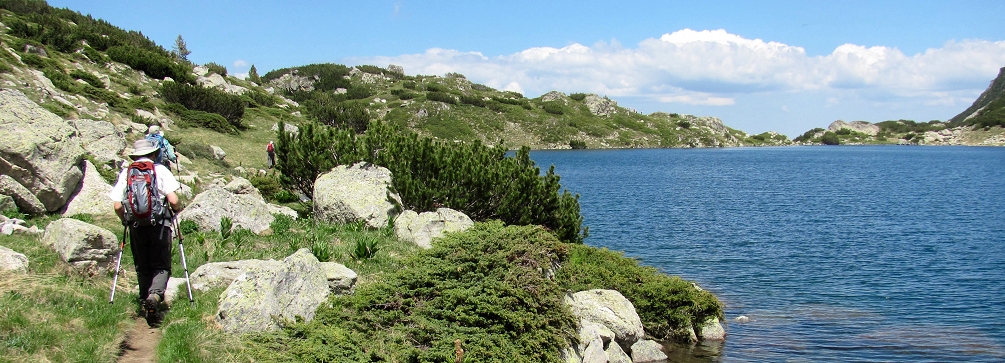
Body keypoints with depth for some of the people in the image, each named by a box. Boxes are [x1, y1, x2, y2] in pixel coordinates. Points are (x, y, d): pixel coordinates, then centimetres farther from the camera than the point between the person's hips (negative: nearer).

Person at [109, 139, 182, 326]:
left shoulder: (125, 173, 7)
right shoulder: (161, 170, -1)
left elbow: (117, 205, 1)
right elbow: (173, 200, -10)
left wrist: (125, 219, 20)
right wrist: (177, 210, 11)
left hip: (136, 226, 3)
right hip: (159, 224, -2)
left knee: (142, 268, 15)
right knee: (161, 266, 2)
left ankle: (145, 301, 15)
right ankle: (155, 294, -23)